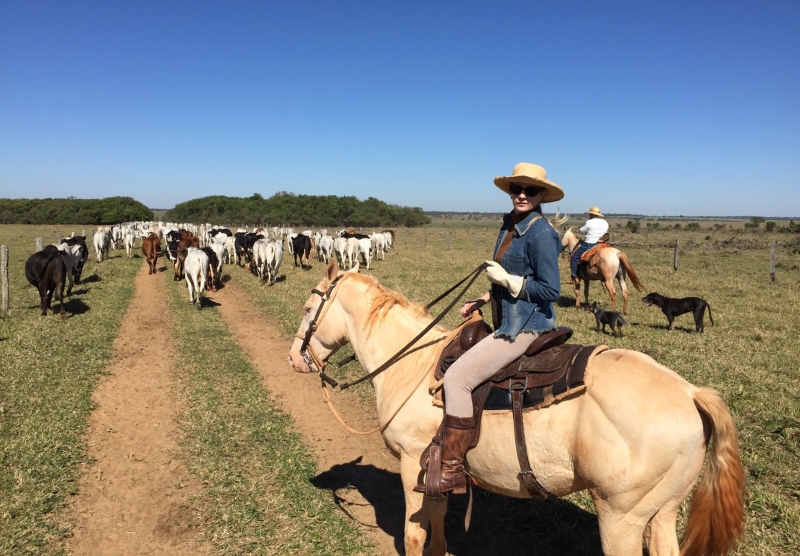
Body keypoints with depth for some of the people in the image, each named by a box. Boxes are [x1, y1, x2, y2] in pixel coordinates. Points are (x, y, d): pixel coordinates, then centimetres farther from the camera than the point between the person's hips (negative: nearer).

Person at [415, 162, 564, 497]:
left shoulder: (540, 233, -17)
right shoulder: (510, 226, 10)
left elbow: (550, 290, -19)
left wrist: (505, 279, -18)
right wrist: (484, 299, 11)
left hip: (525, 327, -10)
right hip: (507, 322, 10)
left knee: (457, 377, -17)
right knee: (452, 362, 20)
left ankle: (451, 471, -8)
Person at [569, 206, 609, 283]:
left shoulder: (590, 222, -11)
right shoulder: (605, 223, 8)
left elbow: (582, 231, 0)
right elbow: (606, 234, 17)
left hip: (588, 245, -6)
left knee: (574, 257, 1)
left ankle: (575, 278, -7)